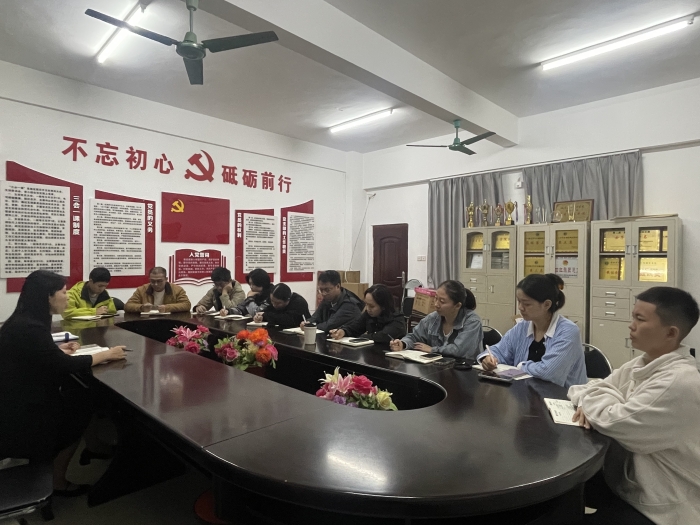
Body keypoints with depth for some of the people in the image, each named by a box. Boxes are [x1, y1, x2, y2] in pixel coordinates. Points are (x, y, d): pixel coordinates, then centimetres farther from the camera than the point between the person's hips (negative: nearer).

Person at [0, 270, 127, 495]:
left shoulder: (26, 321, 2)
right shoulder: (29, 328, -28)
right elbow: (66, 365, -25)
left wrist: (59, 349, 4)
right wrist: (107, 354, -15)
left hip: (23, 398, 9)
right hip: (19, 411, -9)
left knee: (78, 403, 7)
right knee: (80, 415, 2)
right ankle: (57, 483, 18)